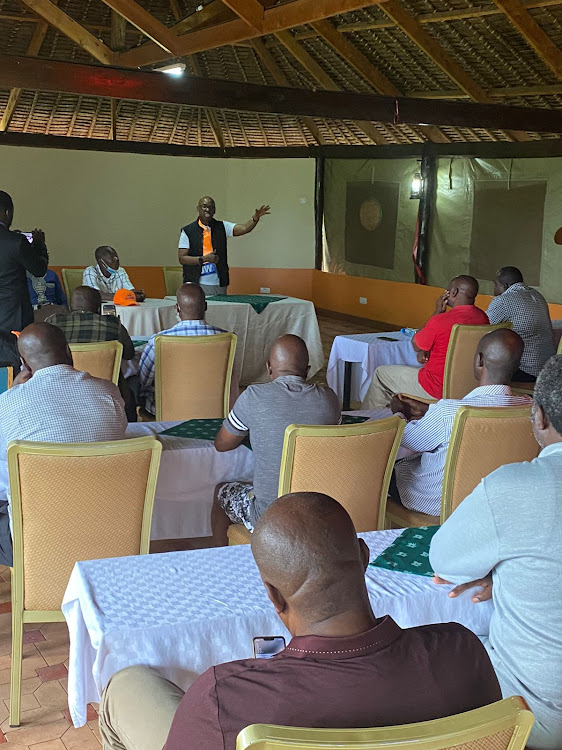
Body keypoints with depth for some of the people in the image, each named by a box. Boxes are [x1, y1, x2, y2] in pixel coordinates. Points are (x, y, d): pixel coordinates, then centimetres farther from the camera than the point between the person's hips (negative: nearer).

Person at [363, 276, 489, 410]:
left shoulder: (440, 320, -25)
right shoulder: (483, 317, -2)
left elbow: (416, 345, -5)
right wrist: (427, 351, 0)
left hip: (438, 390, -8)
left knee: (381, 373, 14)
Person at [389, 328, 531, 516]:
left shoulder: (447, 412, -35)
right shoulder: (528, 407, -18)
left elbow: (409, 440, -13)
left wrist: (400, 413, 9)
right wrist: (427, 410, 13)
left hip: (436, 503, -6)